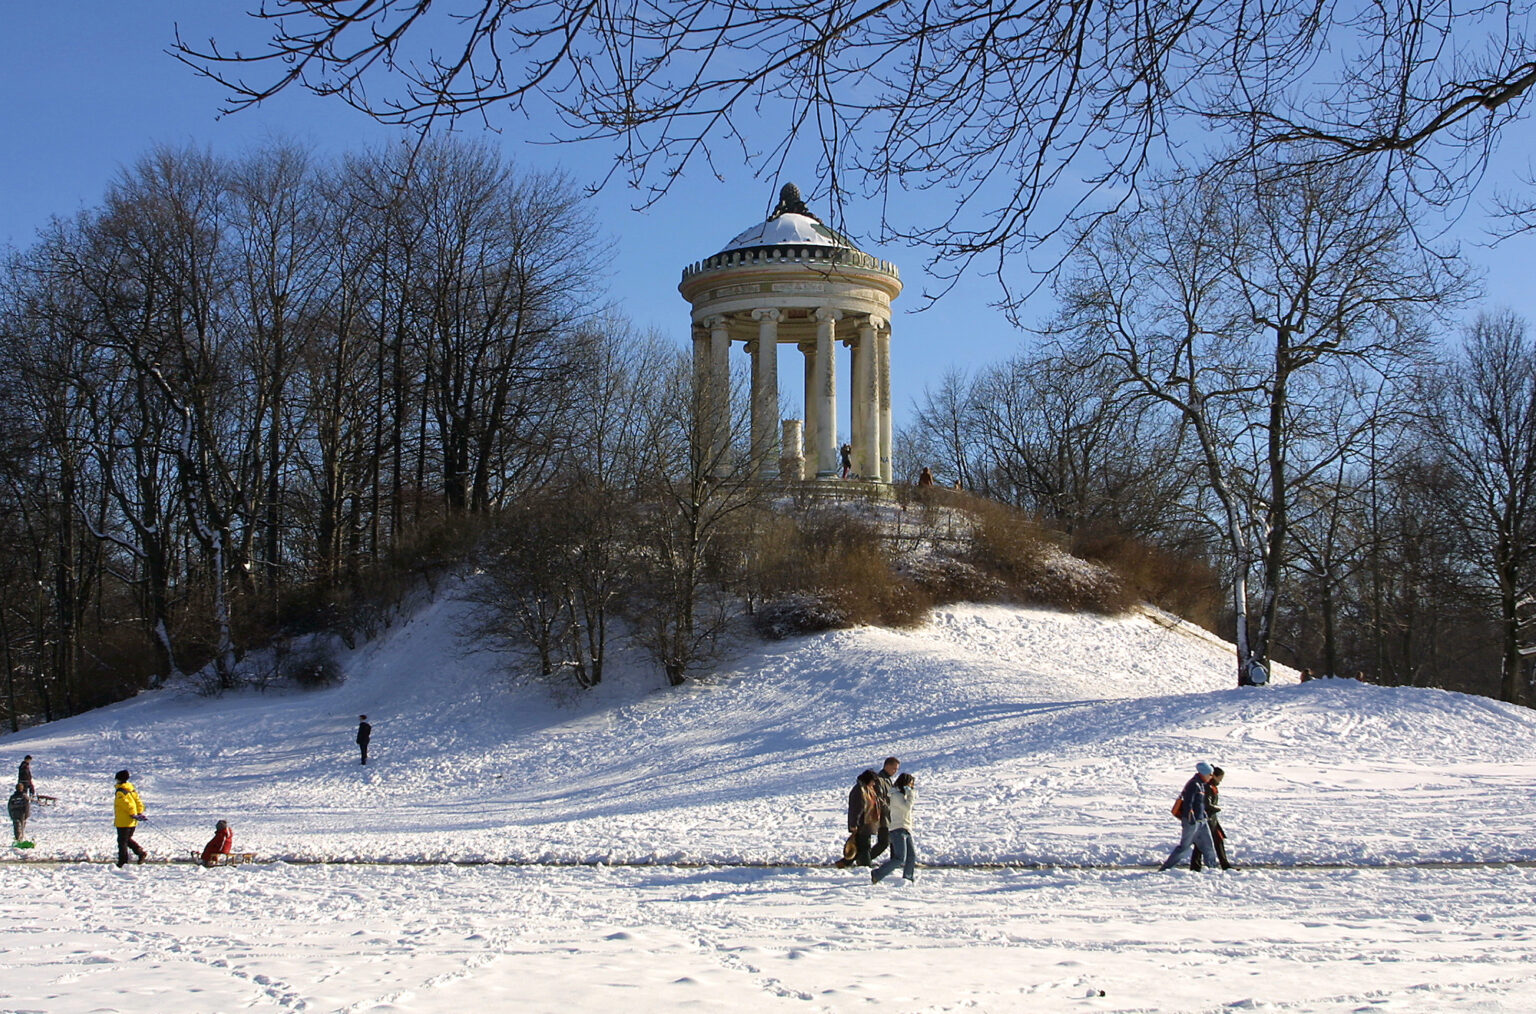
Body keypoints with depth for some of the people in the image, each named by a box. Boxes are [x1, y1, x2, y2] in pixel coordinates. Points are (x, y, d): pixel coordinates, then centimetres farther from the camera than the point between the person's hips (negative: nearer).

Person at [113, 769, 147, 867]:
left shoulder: (120, 792, -17)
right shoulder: (132, 790, 9)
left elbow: (127, 804, -24)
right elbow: (138, 801, 10)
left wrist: (133, 815, -22)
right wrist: (140, 813, 9)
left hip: (123, 822, -8)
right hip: (132, 822, 8)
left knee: (122, 841, 1)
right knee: (128, 839, 22)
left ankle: (122, 862, 5)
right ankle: (140, 851, 9)